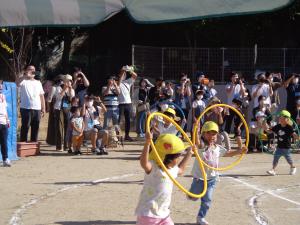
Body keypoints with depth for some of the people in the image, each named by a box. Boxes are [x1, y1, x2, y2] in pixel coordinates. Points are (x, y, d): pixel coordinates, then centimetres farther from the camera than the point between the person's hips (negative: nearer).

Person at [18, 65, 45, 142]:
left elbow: (41, 96, 17)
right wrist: (26, 76, -27)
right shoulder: (23, 81, 1)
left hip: (37, 109, 5)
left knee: (35, 128, 8)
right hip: (26, 108, -5)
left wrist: (43, 108, 11)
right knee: (25, 127, -5)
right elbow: (17, 83, -24)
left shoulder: (38, 83, 17)